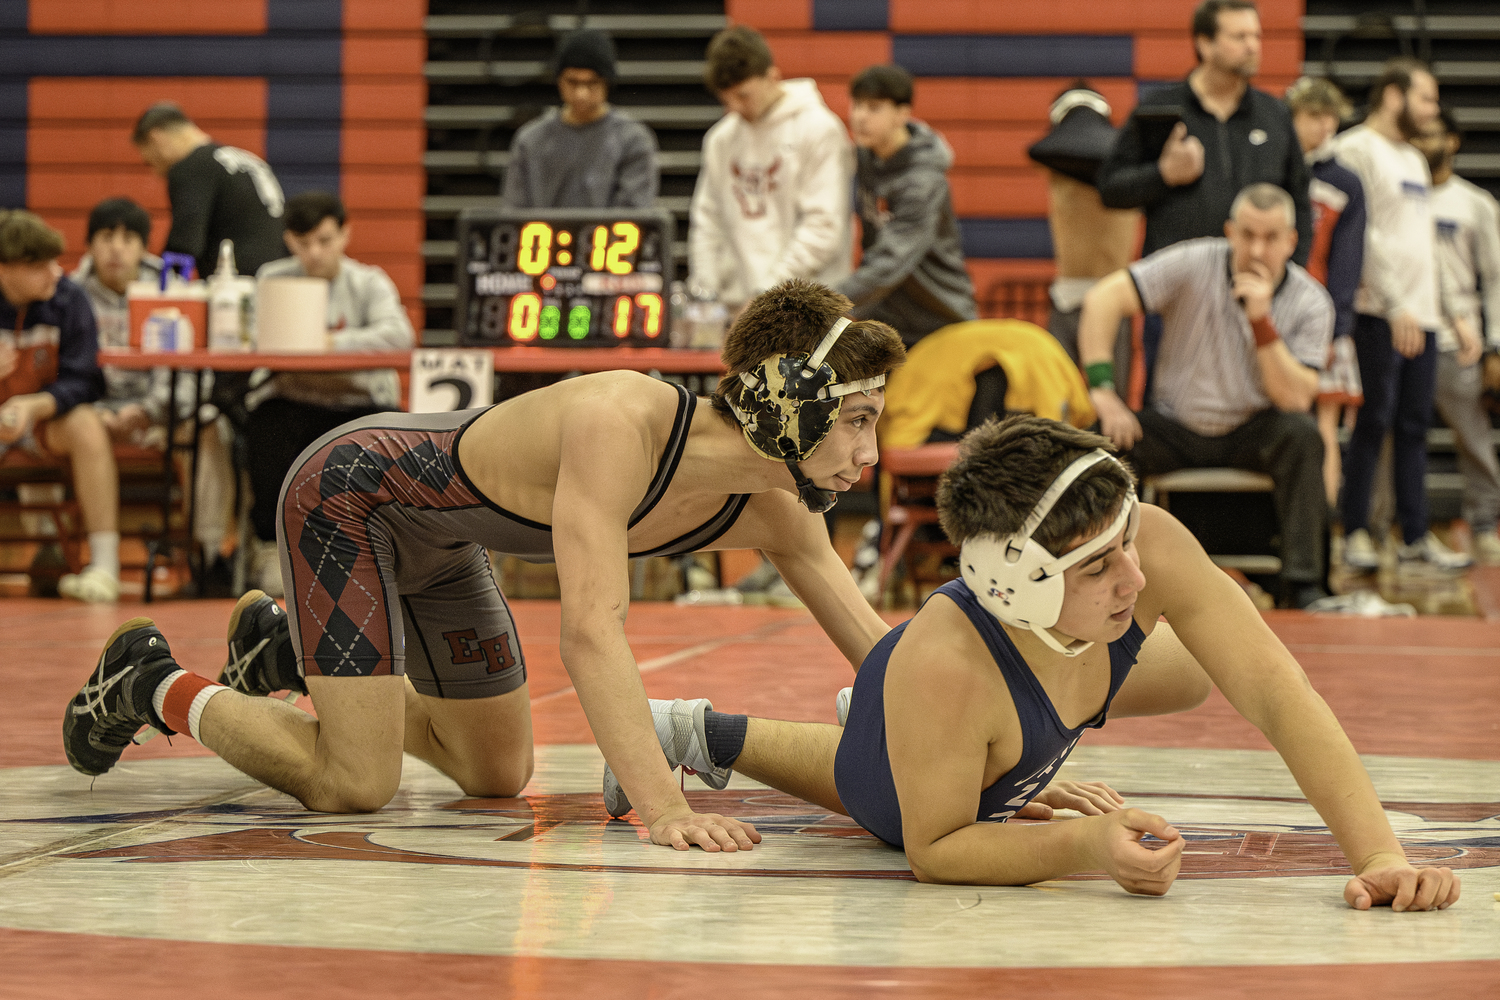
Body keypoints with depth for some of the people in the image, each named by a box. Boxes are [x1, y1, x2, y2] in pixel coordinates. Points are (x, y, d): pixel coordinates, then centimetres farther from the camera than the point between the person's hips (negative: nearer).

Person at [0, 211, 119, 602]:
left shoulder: (69, 299, -12)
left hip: (48, 419, 0)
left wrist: (33, 406, -33)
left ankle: (105, 566, -30)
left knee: (86, 424, -32)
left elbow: (81, 382, -15)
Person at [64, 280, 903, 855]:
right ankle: (155, 686, 9)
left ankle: (289, 654, 36)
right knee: (355, 785, -14)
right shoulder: (618, 423, -40)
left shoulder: (775, 508, -17)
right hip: (347, 494, -8)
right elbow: (592, 630, -47)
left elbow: (873, 643, -11)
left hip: (437, 538, 8)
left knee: (498, 775, 18)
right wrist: (664, 809, -53)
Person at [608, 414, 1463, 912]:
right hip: (903, 770, -3)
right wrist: (1086, 846, -53)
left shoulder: (1152, 547, -43)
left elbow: (1280, 694, -42)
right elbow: (934, 849, -37)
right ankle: (709, 734, 55)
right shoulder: (942, 669, -53)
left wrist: (1380, 855, -53)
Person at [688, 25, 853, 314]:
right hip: (738, 306, 5)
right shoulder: (721, 138, 14)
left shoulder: (819, 130, -5)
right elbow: (707, 218, 18)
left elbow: (824, 225, -10)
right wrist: (704, 285, 5)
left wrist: (773, 286, -14)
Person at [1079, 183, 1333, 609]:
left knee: (1301, 434, -32)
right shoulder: (1193, 264, -12)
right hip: (1175, 427, 0)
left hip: (1251, 433, 0)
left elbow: (1294, 399, -20)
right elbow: (1104, 299, -17)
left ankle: (1302, 584, -28)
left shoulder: (1311, 303, -10)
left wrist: (1262, 320, -29)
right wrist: (1102, 390, -25)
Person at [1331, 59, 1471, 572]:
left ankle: (1416, 535, 11)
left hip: (1420, 315, 8)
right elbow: (1362, 236, -14)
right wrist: (1394, 305, -19)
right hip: (1379, 316, -8)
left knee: (1414, 425, 8)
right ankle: (1355, 534, -1)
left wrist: (1454, 310, 17)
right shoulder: (1356, 149, -6)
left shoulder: (1413, 159, 22)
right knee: (1373, 422, -6)